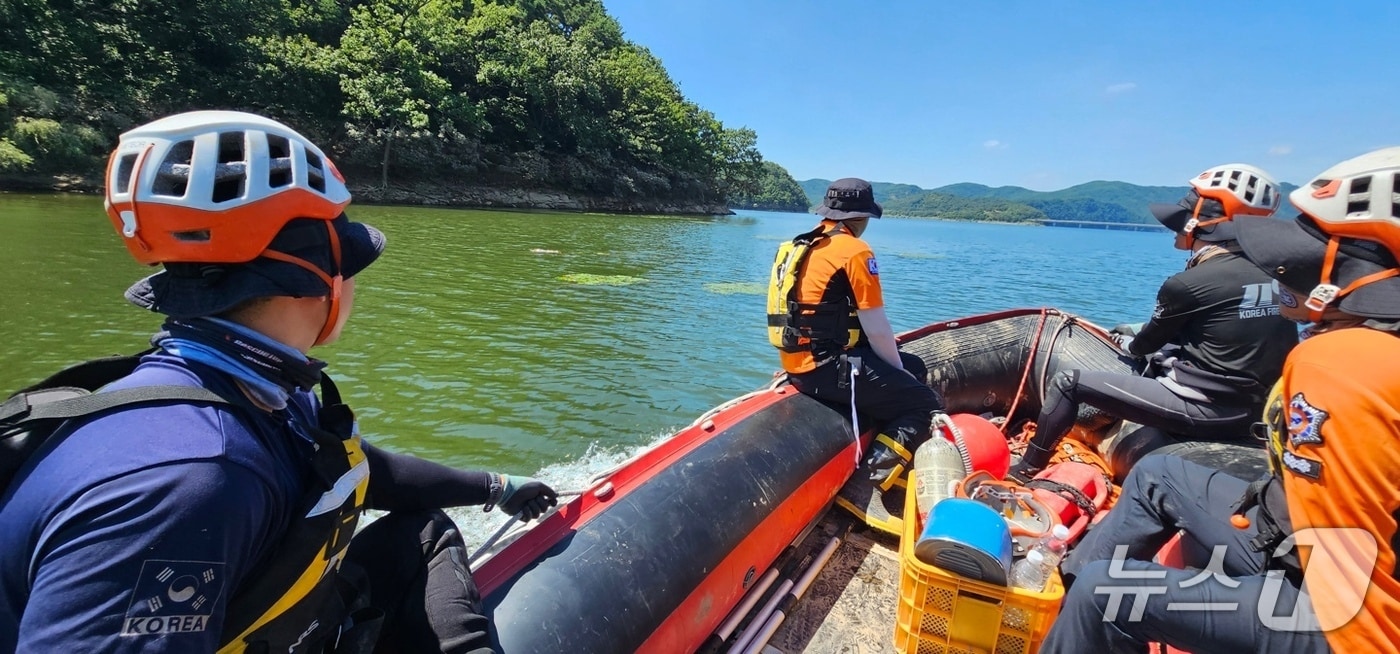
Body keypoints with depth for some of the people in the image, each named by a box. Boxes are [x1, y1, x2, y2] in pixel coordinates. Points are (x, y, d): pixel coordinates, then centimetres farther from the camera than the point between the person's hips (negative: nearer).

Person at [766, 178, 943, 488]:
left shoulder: (801, 245, 15)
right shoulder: (854, 250, -11)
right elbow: (877, 330, -12)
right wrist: (898, 370, 6)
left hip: (799, 361, 9)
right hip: (827, 367, -9)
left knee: (915, 366, 20)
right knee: (927, 404, -2)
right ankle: (872, 477, -12)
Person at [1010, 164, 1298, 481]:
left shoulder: (1188, 283, -15)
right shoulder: (1274, 278, 5)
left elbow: (1147, 344, 1)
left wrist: (1127, 342, 24)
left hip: (1201, 409, -8)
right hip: (1253, 412, 8)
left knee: (1067, 382, -3)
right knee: (1164, 355, 33)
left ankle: (1025, 473, 5)